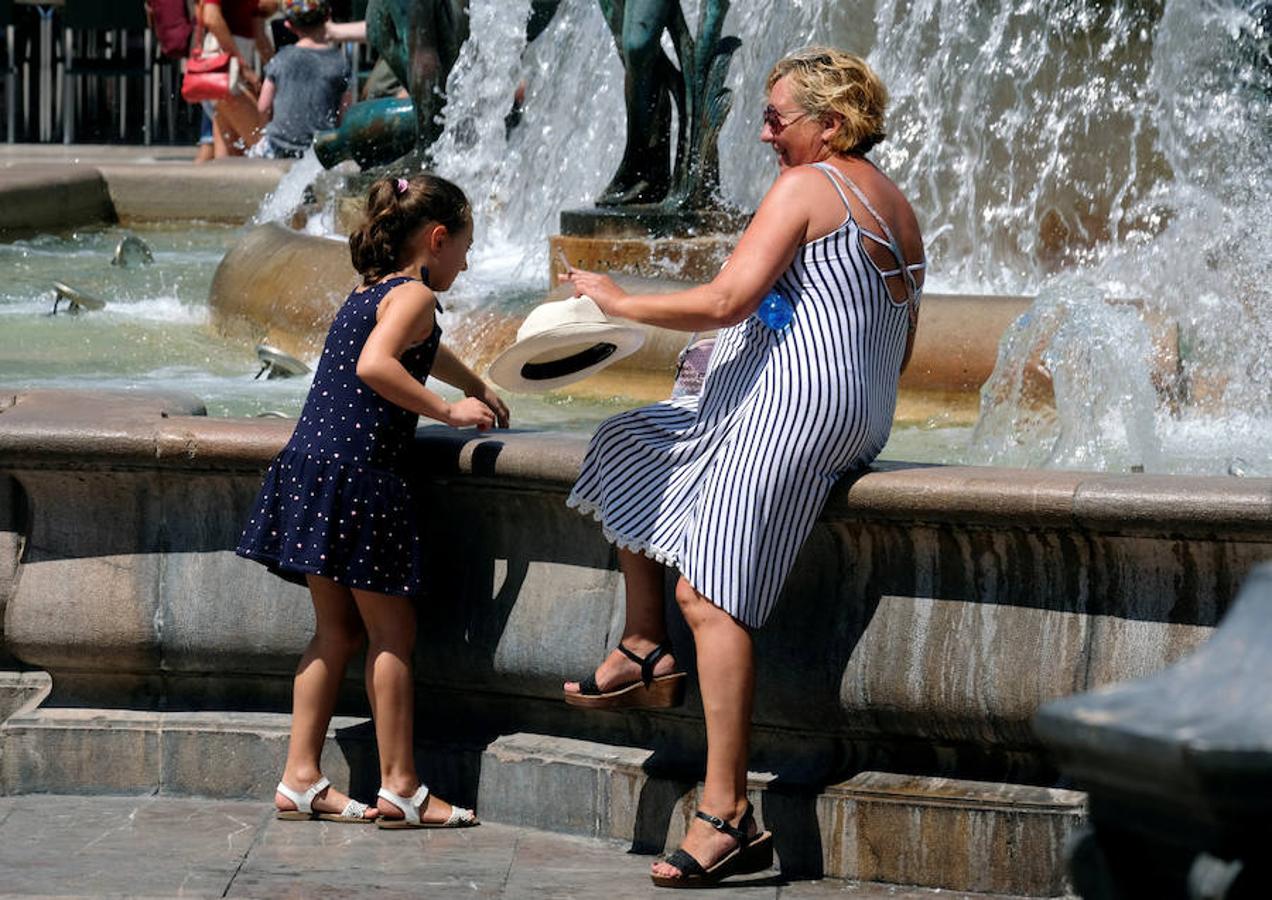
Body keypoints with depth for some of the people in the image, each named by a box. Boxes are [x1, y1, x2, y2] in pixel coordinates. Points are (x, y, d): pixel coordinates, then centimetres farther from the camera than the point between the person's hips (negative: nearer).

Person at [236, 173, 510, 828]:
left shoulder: (369, 290, 20)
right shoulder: (413, 295, -8)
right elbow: (375, 365, -26)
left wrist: (477, 387, 53)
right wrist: (448, 410, -18)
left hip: (311, 465, 9)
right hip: (361, 473, -9)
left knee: (336, 629, 13)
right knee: (392, 632, -1)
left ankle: (301, 779, 12)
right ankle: (399, 788, 3)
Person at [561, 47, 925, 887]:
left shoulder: (805, 188, -9)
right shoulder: (896, 205, 19)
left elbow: (726, 300, -17)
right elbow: (899, 352, 22)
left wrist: (622, 302, -6)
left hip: (789, 405, -11)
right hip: (861, 420, 11)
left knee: (712, 592, -17)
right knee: (631, 447, 25)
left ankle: (729, 816, -25)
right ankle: (645, 649, 19)